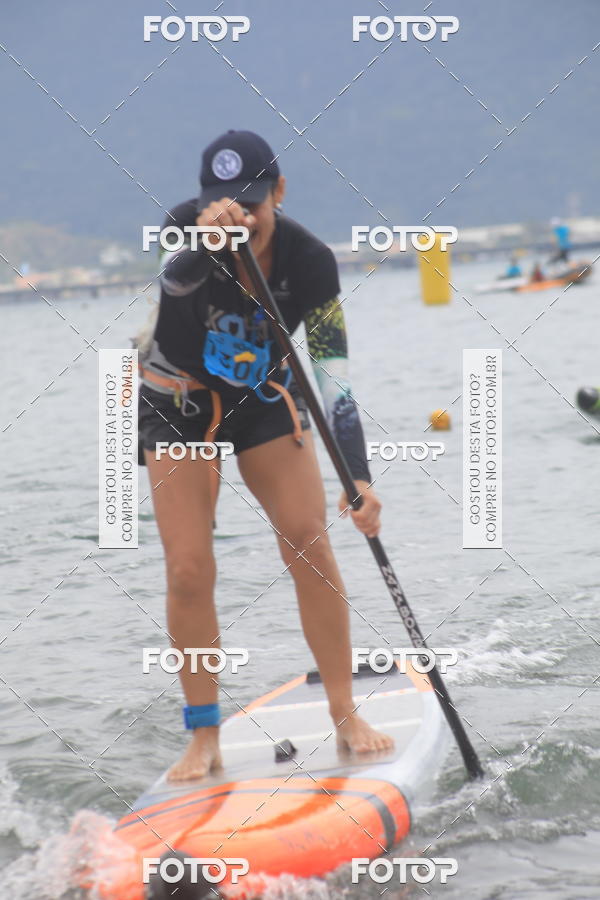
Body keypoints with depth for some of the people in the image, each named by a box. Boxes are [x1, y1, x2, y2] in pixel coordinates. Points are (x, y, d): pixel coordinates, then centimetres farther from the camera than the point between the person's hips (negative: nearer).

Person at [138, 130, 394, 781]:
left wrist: (358, 477, -30)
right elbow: (175, 275, -48)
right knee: (189, 570, -9)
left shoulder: (310, 262, -19)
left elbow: (334, 377, -20)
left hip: (265, 401, 1)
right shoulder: (187, 228, -24)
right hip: (177, 406, -1)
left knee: (310, 546, -11)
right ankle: (205, 739, 2)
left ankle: (346, 716, 1)